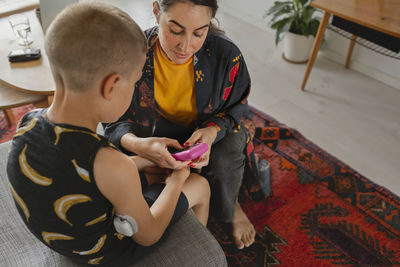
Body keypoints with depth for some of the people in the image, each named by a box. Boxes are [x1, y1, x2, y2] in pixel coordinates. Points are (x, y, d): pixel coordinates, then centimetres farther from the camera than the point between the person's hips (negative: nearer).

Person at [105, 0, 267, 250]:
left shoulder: (226, 54, -24)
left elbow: (237, 111, -8)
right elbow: (115, 119, -17)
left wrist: (212, 132, -32)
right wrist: (138, 144, -41)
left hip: (211, 132, -1)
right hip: (156, 134, 1)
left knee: (224, 161, -31)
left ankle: (230, 208, 9)